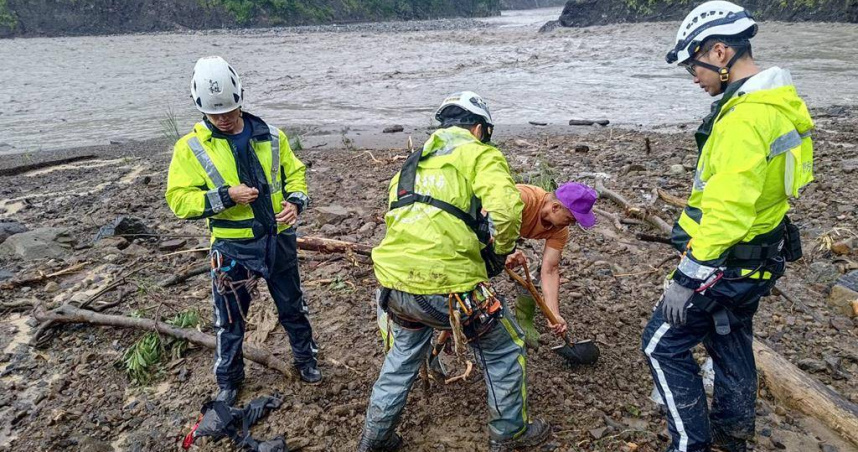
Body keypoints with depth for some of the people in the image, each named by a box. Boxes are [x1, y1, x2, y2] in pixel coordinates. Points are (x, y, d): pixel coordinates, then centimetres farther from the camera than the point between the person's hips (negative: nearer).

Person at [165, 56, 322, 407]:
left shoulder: (271, 137, 1)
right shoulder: (192, 147, -8)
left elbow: (295, 174, 10)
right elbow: (179, 199, -9)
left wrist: (295, 201, -11)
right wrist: (226, 196, -23)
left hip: (280, 241, 2)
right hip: (233, 248, -2)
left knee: (293, 308, 19)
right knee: (230, 321, 13)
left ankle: (306, 359, 41)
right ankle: (228, 381, 35)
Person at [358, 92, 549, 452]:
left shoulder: (414, 160, 22)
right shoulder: (481, 155, 1)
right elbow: (505, 209, -18)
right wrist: (501, 250, 1)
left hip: (394, 280, 7)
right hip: (447, 284, -6)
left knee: (404, 352, 31)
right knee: (505, 351, 19)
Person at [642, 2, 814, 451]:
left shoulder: (745, 116, -26)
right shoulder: (778, 103, 7)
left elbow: (727, 208, -30)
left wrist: (687, 277, -25)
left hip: (727, 263, -10)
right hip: (756, 258, 10)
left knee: (663, 344, 1)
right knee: (731, 342, 24)